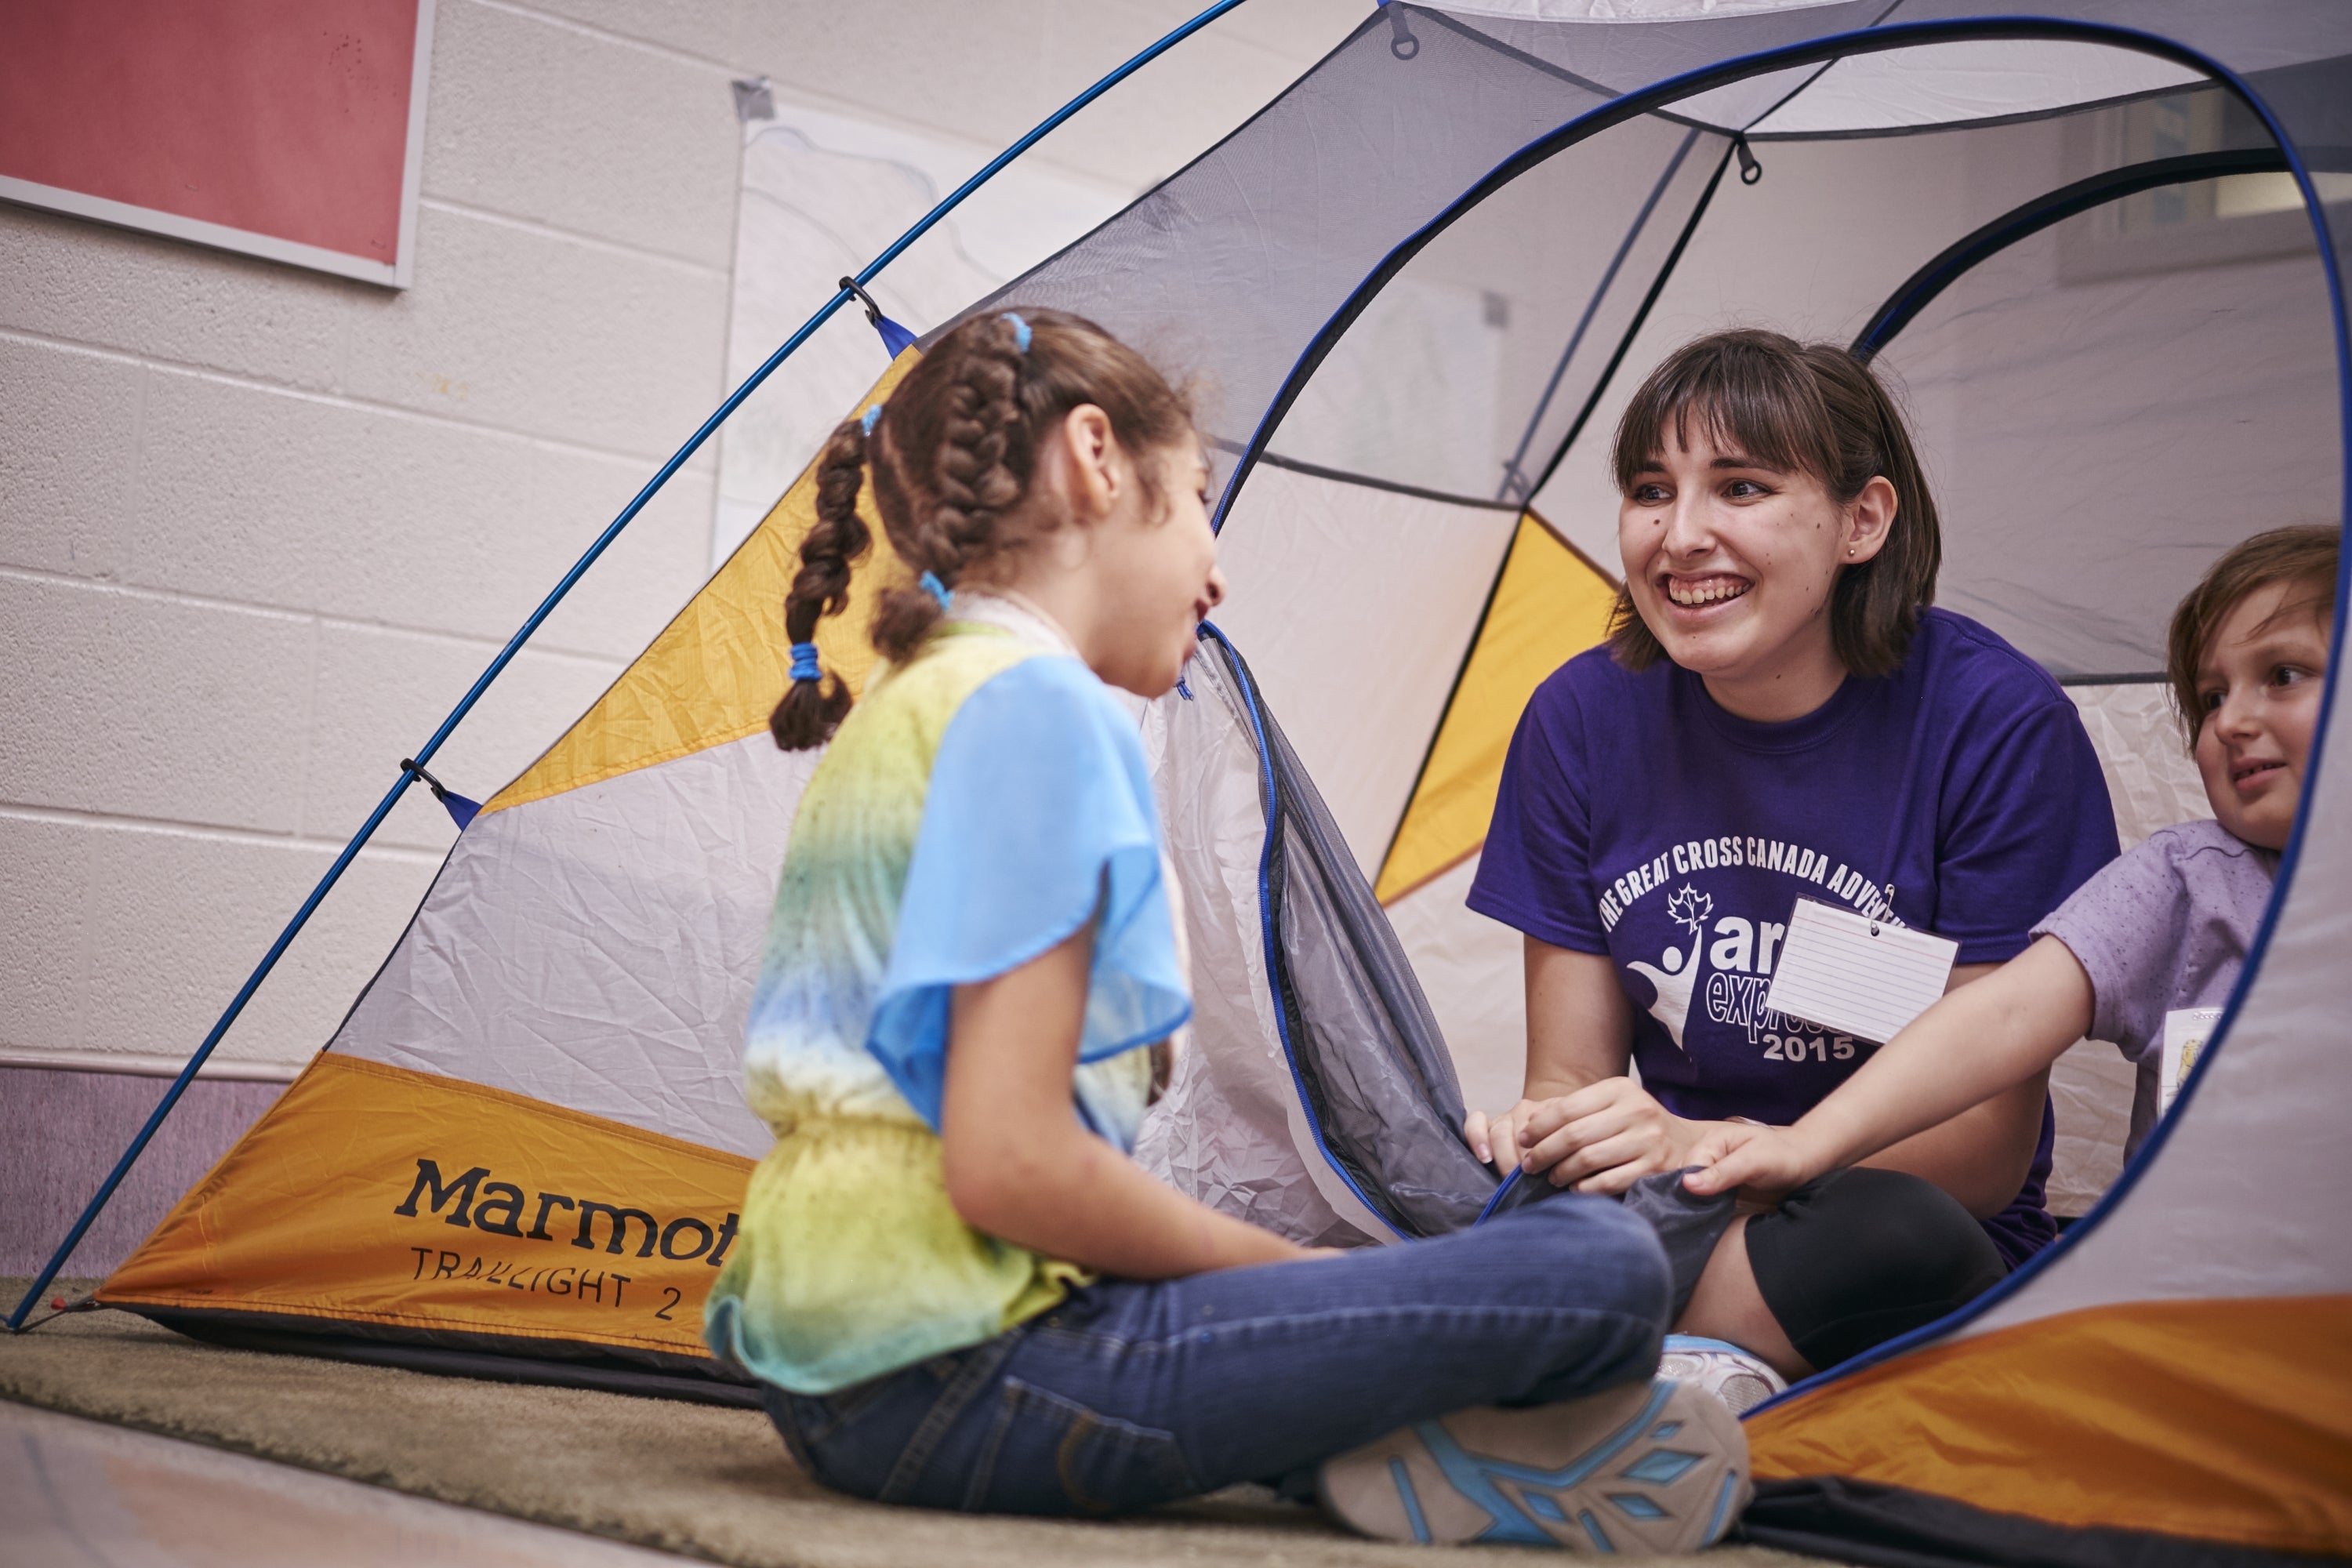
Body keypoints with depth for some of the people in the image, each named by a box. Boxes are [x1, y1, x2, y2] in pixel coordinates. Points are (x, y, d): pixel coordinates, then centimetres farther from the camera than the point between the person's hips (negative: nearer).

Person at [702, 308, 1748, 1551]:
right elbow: (1008, 1162, -21)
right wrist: (1294, 1272, -5)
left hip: (832, 1375, 10)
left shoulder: (890, 714, 16)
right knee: (1601, 1269, -15)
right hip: (961, 1377, -10)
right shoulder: (1036, 703, -13)